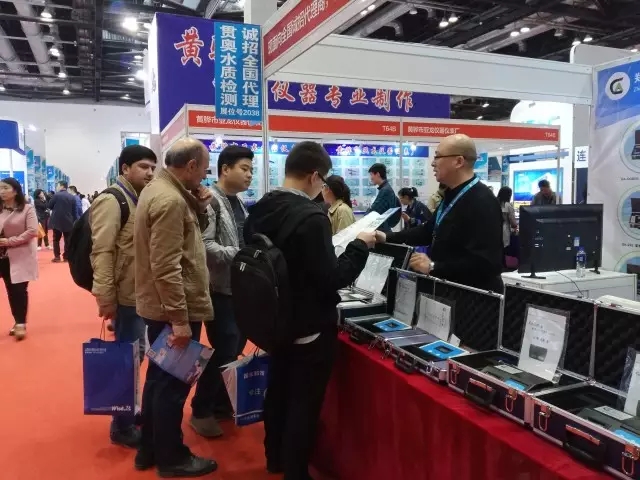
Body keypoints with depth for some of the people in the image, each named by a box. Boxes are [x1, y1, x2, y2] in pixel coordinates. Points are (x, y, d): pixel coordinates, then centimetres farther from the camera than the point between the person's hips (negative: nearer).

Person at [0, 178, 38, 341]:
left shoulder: (27, 209, -6)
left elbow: (32, 231, -15)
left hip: (21, 256, -5)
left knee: (19, 290, -5)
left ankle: (21, 323, 5)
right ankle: (18, 322, 22)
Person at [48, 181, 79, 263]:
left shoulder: (56, 195, -7)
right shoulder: (72, 197, 3)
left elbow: (49, 206, 0)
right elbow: (75, 211, 3)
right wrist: (74, 221, 9)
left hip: (57, 221, -2)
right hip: (68, 222, 2)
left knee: (56, 239, 7)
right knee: (68, 240, 6)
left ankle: (57, 257, 5)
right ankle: (66, 256, 6)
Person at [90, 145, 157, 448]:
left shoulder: (141, 200, 13)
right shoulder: (111, 201, -14)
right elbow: (102, 252, -21)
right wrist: (106, 298, -23)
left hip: (141, 292, 9)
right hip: (125, 295, -9)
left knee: (135, 355, 19)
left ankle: (130, 411, 35)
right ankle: (122, 426, 16)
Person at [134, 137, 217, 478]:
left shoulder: (159, 189, 10)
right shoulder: (170, 200, -22)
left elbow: (183, 239, 15)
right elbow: (166, 267, -27)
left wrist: (199, 207, 0)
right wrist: (179, 319, -24)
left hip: (160, 305, 10)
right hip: (174, 309, -10)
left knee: (160, 377, 20)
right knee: (173, 383, 4)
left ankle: (150, 449, 34)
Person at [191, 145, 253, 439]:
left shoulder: (238, 203, 13)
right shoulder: (210, 201, -13)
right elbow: (204, 245, -23)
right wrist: (242, 256, -28)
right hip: (220, 289, -8)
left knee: (235, 349, 16)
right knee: (223, 352, -2)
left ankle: (221, 403, 33)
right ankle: (201, 411, 17)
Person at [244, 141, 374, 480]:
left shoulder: (259, 209, 0)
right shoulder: (311, 216, -25)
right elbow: (331, 279, -23)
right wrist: (359, 246, -9)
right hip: (309, 326, -8)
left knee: (278, 389, 23)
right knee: (304, 401, 8)